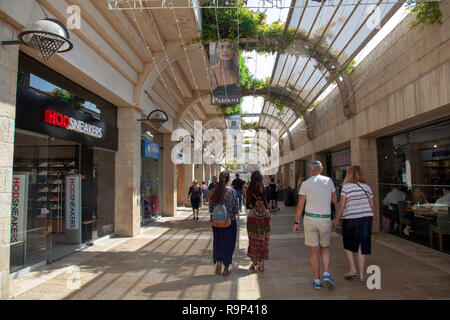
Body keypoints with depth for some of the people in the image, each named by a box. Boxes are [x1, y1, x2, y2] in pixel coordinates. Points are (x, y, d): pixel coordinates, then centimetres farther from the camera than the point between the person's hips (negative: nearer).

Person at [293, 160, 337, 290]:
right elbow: (334, 200, 10)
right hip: (325, 220, 1)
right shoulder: (329, 180, 1)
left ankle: (317, 280, 14)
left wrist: (296, 223, 2)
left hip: (310, 218, -1)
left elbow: (300, 206, -6)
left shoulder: (305, 184, -5)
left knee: (314, 251, 9)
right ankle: (326, 274, 4)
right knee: (325, 248, 21)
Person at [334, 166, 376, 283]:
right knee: (362, 247, 9)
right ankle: (362, 274, 13)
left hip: (350, 220, -3)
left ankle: (352, 269, 11)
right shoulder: (367, 187, 5)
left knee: (348, 245, 16)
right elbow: (372, 205, 7)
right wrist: (373, 219, 20)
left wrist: (337, 219, -3)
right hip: (365, 218, 3)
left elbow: (341, 205, -10)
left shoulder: (346, 187, -6)